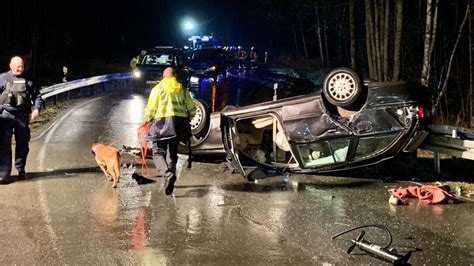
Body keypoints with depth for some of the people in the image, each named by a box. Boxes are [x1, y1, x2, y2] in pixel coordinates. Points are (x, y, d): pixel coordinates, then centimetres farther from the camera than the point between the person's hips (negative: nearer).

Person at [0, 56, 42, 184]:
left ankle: (21, 169, 25)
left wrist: (36, 109, -2)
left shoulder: (27, 81, 10)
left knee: (23, 143, 8)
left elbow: (36, 96, 14)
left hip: (22, 116, 3)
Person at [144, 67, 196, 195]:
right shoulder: (182, 89, 14)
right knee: (173, 153, 17)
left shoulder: (158, 88, 3)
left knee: (158, 153, -3)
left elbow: (150, 108, -4)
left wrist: (147, 120, 14)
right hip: (178, 124, 4)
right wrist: (186, 120, 28)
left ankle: (168, 174, -29)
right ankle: (169, 180, 18)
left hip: (161, 123, -4)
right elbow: (192, 109, 12)